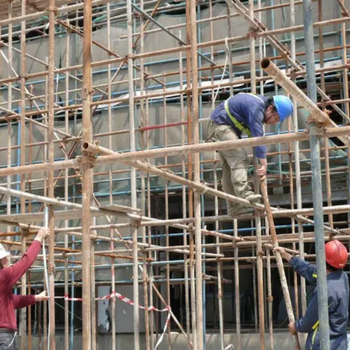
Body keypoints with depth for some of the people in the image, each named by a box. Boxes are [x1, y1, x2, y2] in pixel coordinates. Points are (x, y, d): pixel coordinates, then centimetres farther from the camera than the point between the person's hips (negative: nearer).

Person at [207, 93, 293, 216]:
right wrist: (264, 163, -30)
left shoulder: (260, 104, 7)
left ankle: (235, 208, 4)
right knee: (239, 159, -23)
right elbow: (257, 136, -29)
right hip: (221, 125, -10)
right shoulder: (256, 107, -24)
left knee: (229, 167, 5)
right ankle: (244, 195, -36)